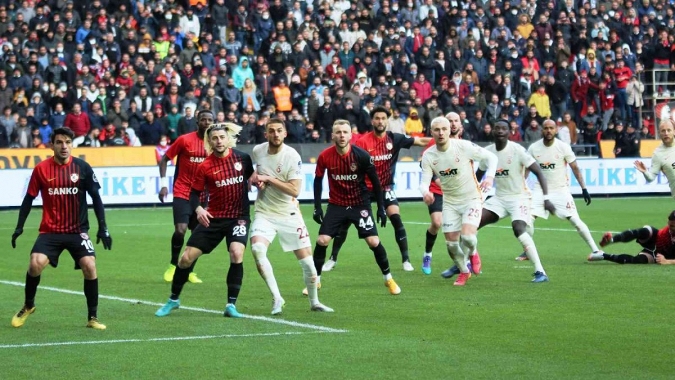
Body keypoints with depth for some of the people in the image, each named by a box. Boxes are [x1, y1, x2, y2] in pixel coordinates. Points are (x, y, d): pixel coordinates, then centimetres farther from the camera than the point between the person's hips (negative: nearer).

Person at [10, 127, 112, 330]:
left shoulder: (82, 168, -4)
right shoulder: (41, 169, -4)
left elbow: (96, 198, 2)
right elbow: (29, 199, 5)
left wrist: (102, 227, -3)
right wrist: (19, 227, 1)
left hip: (77, 230, 0)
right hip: (50, 231, 0)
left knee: (89, 266, -17)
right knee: (36, 264, -20)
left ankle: (93, 318, -1)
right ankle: (28, 306, 9)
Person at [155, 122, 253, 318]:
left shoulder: (243, 158, -3)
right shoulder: (205, 167, -8)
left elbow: (251, 177, 16)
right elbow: (194, 193, -2)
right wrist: (198, 209, -22)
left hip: (239, 217, 0)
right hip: (213, 218, 1)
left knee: (237, 253, -25)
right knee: (187, 257, -1)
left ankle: (231, 304, -13)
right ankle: (173, 300, 22)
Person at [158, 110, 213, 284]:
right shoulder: (184, 140, -8)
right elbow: (164, 160, 0)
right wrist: (163, 183, -7)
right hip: (182, 193, -4)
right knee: (180, 230, -15)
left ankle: (189, 271, 17)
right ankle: (173, 265, 6)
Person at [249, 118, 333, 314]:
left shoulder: (292, 156, -15)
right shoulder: (257, 151, -1)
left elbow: (295, 190, -22)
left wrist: (268, 179, -23)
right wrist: (255, 177, 2)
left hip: (289, 214, -2)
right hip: (264, 213, 2)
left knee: (307, 260, 0)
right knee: (257, 249, -26)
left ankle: (314, 302, 25)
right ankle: (276, 298, -14)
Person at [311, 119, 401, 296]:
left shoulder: (361, 155, -17)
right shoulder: (324, 156, -13)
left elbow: (375, 181, -6)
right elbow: (318, 180, 3)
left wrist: (381, 208, -6)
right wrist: (317, 207, -1)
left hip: (360, 204, -1)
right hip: (336, 205, 1)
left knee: (373, 241, -8)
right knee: (322, 240, -8)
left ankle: (388, 279, 11)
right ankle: (315, 281, 8)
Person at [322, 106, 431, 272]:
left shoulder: (394, 138, -7)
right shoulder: (363, 141, -13)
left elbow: (420, 141, -8)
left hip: (385, 187, 1)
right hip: (364, 187, -1)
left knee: (396, 218, -16)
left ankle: (406, 260, -6)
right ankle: (333, 259, 16)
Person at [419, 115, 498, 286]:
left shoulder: (464, 146, -16)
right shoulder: (428, 156, -8)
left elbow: (491, 157, -7)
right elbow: (424, 182, -12)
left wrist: (489, 176, -24)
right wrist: (425, 192, -36)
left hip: (471, 198, -3)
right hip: (450, 203, 3)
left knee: (467, 236, -21)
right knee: (451, 242, 1)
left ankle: (472, 253, 16)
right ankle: (464, 271, 28)